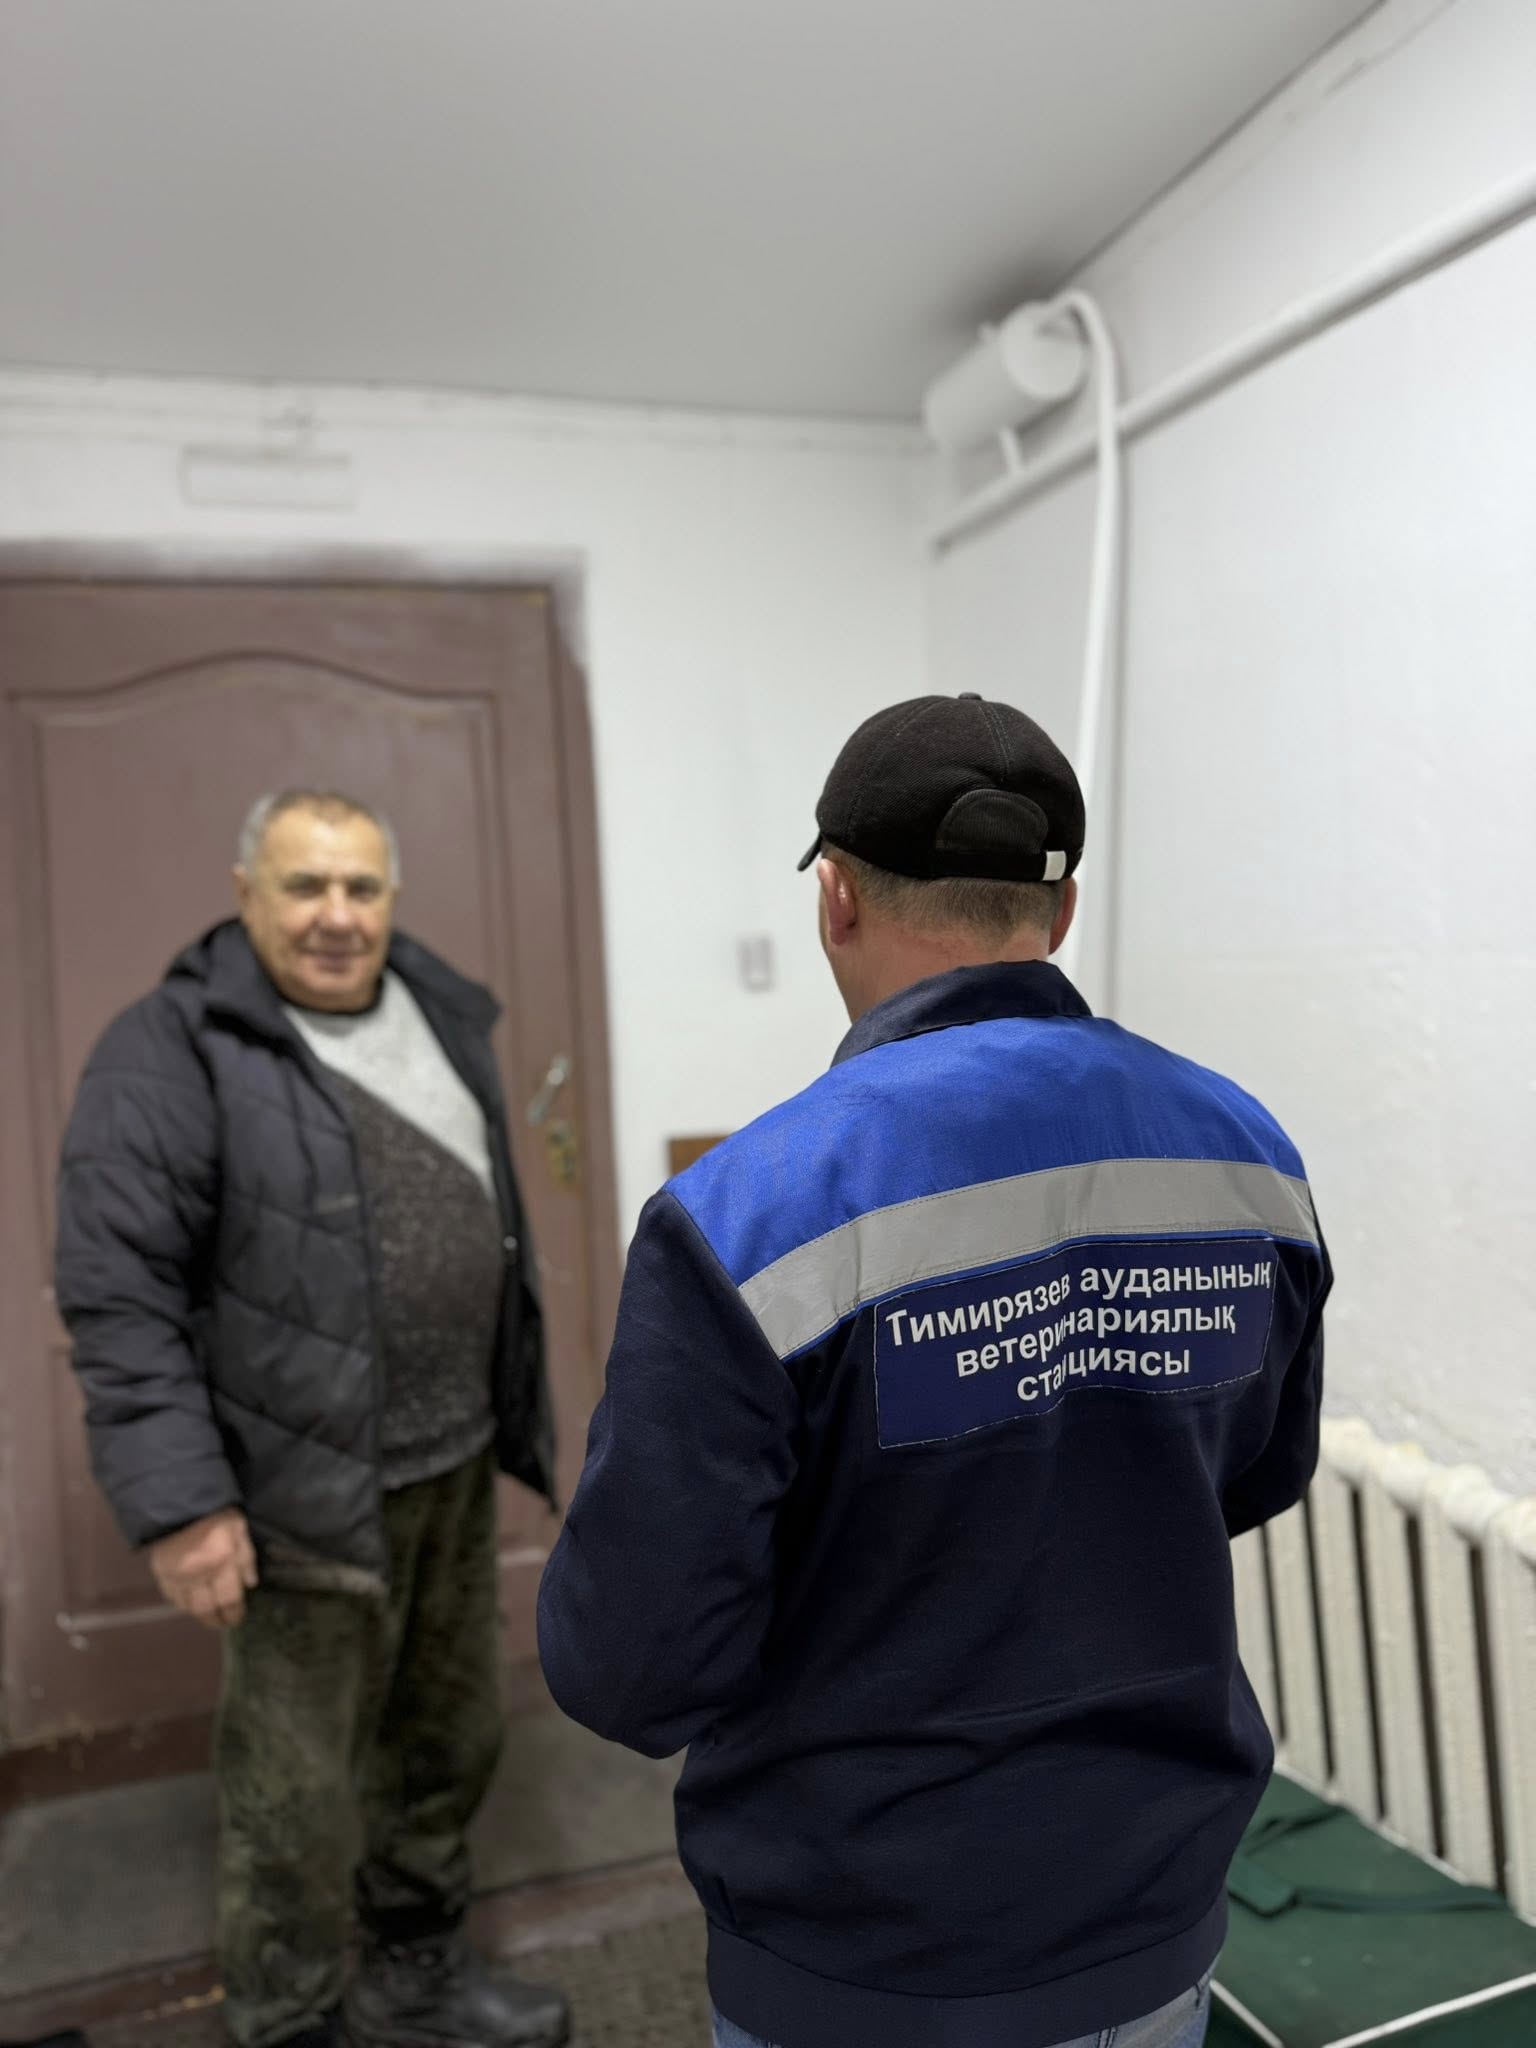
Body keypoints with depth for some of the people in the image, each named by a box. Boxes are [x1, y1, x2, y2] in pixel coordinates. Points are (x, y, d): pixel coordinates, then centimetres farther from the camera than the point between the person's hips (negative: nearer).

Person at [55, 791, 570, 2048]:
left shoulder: (442, 1019, 8)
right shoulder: (176, 1050, -13)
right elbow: (118, 1295, -16)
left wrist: (521, 1412, 15)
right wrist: (178, 1503, -19)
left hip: (459, 1468, 7)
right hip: (309, 1491, -7)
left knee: (450, 1742, 21)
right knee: (298, 1796, 7)